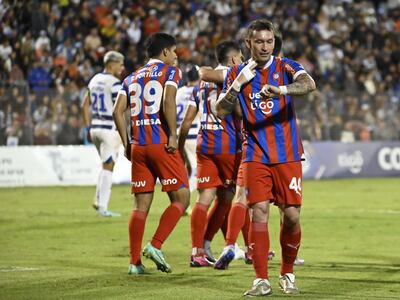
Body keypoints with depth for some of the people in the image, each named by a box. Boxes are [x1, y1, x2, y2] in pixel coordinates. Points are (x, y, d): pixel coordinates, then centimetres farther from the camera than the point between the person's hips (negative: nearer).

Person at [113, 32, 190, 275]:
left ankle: (135, 262, 5)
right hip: (161, 143, -6)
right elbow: (168, 102, -16)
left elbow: (118, 111, 9)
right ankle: (155, 245, -12)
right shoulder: (170, 71, 2)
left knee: (141, 205, 8)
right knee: (181, 198, 3)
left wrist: (127, 143, 12)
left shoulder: (132, 78, 19)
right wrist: (173, 135, -15)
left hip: (138, 146, 6)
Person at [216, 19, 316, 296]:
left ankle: (288, 273, 18)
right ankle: (262, 280, -6)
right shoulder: (238, 74, 7)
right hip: (256, 156, 1)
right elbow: (221, 111, 1)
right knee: (259, 213, -10)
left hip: (287, 155, -1)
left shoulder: (286, 67, -1)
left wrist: (280, 89, -40)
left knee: (292, 216, -2)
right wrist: (239, 84, -14)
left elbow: (309, 84, -22)